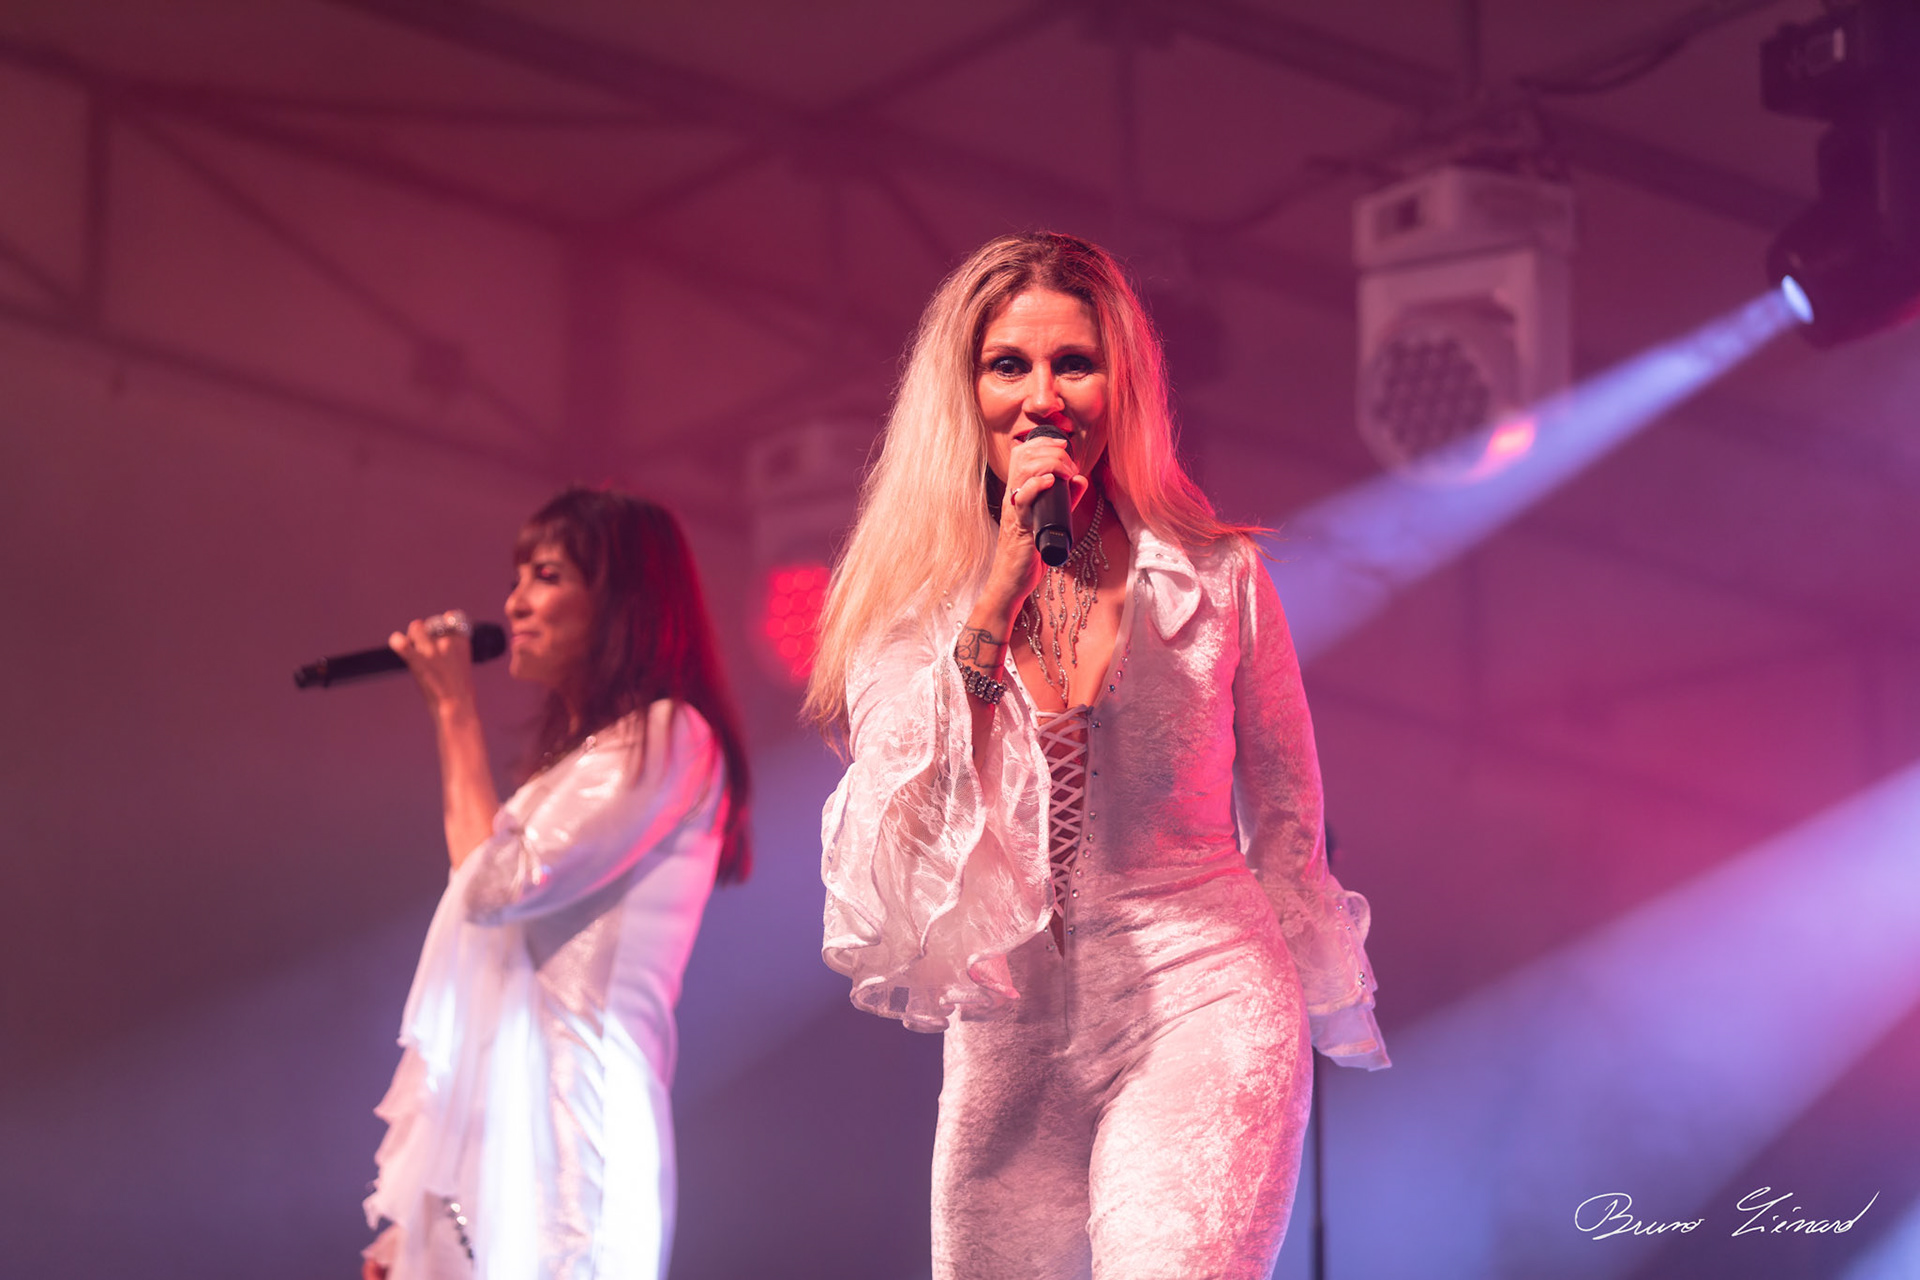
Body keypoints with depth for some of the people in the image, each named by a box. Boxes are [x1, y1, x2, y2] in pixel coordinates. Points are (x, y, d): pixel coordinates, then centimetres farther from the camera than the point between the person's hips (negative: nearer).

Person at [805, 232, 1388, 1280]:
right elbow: (901, 828, -11)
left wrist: (1317, 1007, 20)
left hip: (1198, 1008, -3)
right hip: (1007, 1038, 3)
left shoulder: (1218, 580, 1)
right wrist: (1001, 590, -15)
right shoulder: (909, 602, 4)